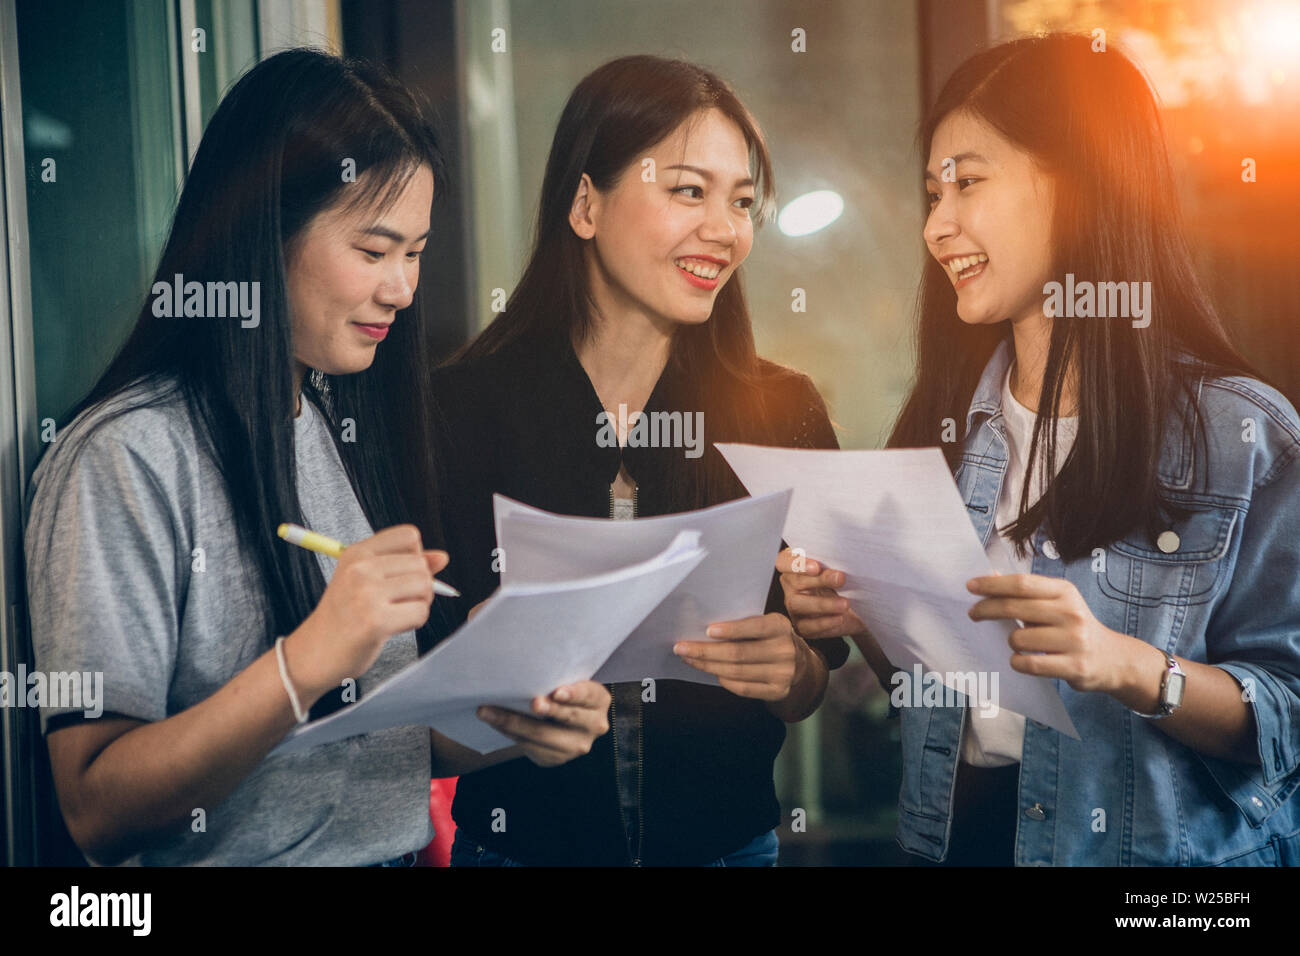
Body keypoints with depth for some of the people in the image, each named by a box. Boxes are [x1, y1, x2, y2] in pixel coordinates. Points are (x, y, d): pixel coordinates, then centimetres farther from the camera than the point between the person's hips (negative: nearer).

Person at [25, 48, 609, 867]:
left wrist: (510, 726, -3)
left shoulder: (345, 424, 12)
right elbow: (98, 809, -15)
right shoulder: (129, 457, -11)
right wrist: (310, 661, -25)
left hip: (401, 847, 6)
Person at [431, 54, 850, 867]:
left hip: (728, 838, 2)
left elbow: (812, 697, -1)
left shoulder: (783, 411, -5)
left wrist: (791, 671, -22)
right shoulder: (463, 404, -10)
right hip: (519, 836, -1)